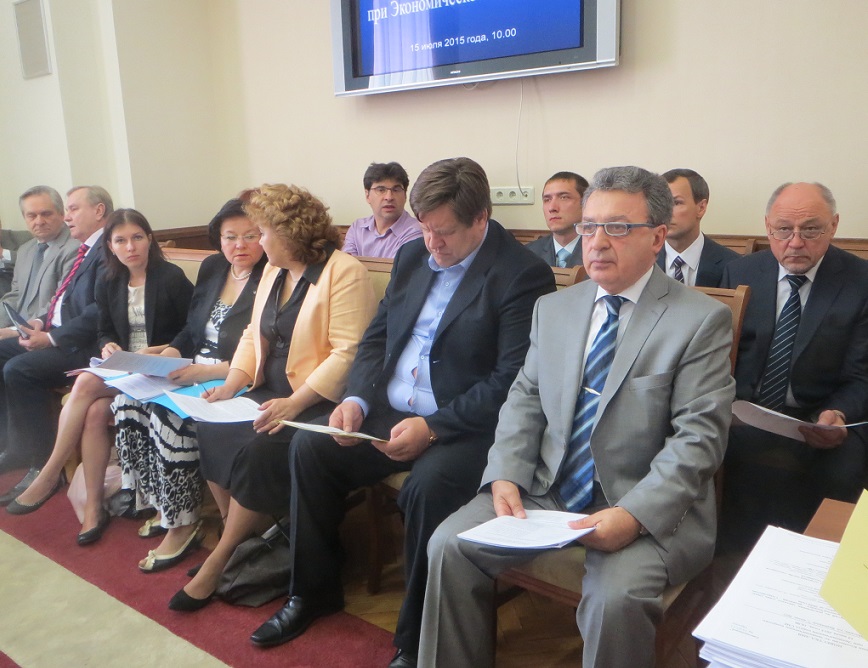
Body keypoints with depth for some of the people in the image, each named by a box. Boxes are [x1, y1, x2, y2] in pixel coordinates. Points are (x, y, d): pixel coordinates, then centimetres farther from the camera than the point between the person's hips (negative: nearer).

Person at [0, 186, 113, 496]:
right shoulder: (86, 250, 17)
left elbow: (100, 313, -23)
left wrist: (52, 338, -19)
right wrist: (41, 322, 5)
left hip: (86, 346, -10)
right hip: (58, 335, 10)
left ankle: (42, 463, -11)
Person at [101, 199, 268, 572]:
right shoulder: (212, 268, 12)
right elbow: (191, 329, 18)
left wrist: (208, 371, -25)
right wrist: (170, 354, 0)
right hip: (195, 369, 8)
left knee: (168, 412, -26)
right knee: (129, 400, -10)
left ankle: (183, 524, -10)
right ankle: (164, 507, 3)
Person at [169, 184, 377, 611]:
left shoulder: (343, 272, -13)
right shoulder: (273, 272, 15)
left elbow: (349, 352, -21)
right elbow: (253, 335, 16)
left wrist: (295, 403, -27)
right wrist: (232, 384, -1)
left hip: (319, 401, -8)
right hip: (272, 392, 8)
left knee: (261, 449, -26)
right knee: (213, 431, -12)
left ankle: (218, 562, -6)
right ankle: (241, 541, 1)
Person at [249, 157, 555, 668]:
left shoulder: (524, 275, -12)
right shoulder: (413, 256, 10)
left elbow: (511, 381, -19)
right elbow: (377, 338, 13)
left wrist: (432, 428, -23)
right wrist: (357, 400, -4)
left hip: (466, 427, -7)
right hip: (389, 414, 8)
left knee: (427, 488, -32)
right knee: (309, 447, -2)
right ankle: (315, 591, 17)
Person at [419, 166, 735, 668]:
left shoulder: (702, 320, -7)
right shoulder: (552, 309, 10)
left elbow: (699, 436, -13)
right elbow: (525, 399, 10)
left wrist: (634, 514, -24)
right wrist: (505, 476, -6)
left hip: (648, 509, -4)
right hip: (543, 490, 5)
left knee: (617, 596, -30)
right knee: (449, 546, -11)